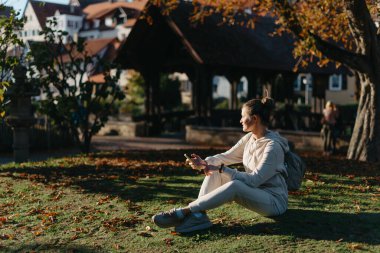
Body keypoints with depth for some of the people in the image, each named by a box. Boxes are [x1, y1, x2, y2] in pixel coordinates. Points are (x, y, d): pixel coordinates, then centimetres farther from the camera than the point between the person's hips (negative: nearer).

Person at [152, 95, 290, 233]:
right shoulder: (249, 138, 4)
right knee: (214, 171, -7)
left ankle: (184, 212, -32)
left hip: (275, 201, -8)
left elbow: (254, 180, -24)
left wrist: (221, 169, -26)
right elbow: (226, 156, 7)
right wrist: (204, 163, -12)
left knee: (234, 185, -36)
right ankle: (198, 215, -26)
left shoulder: (273, 146, -20)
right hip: (253, 193, 8)